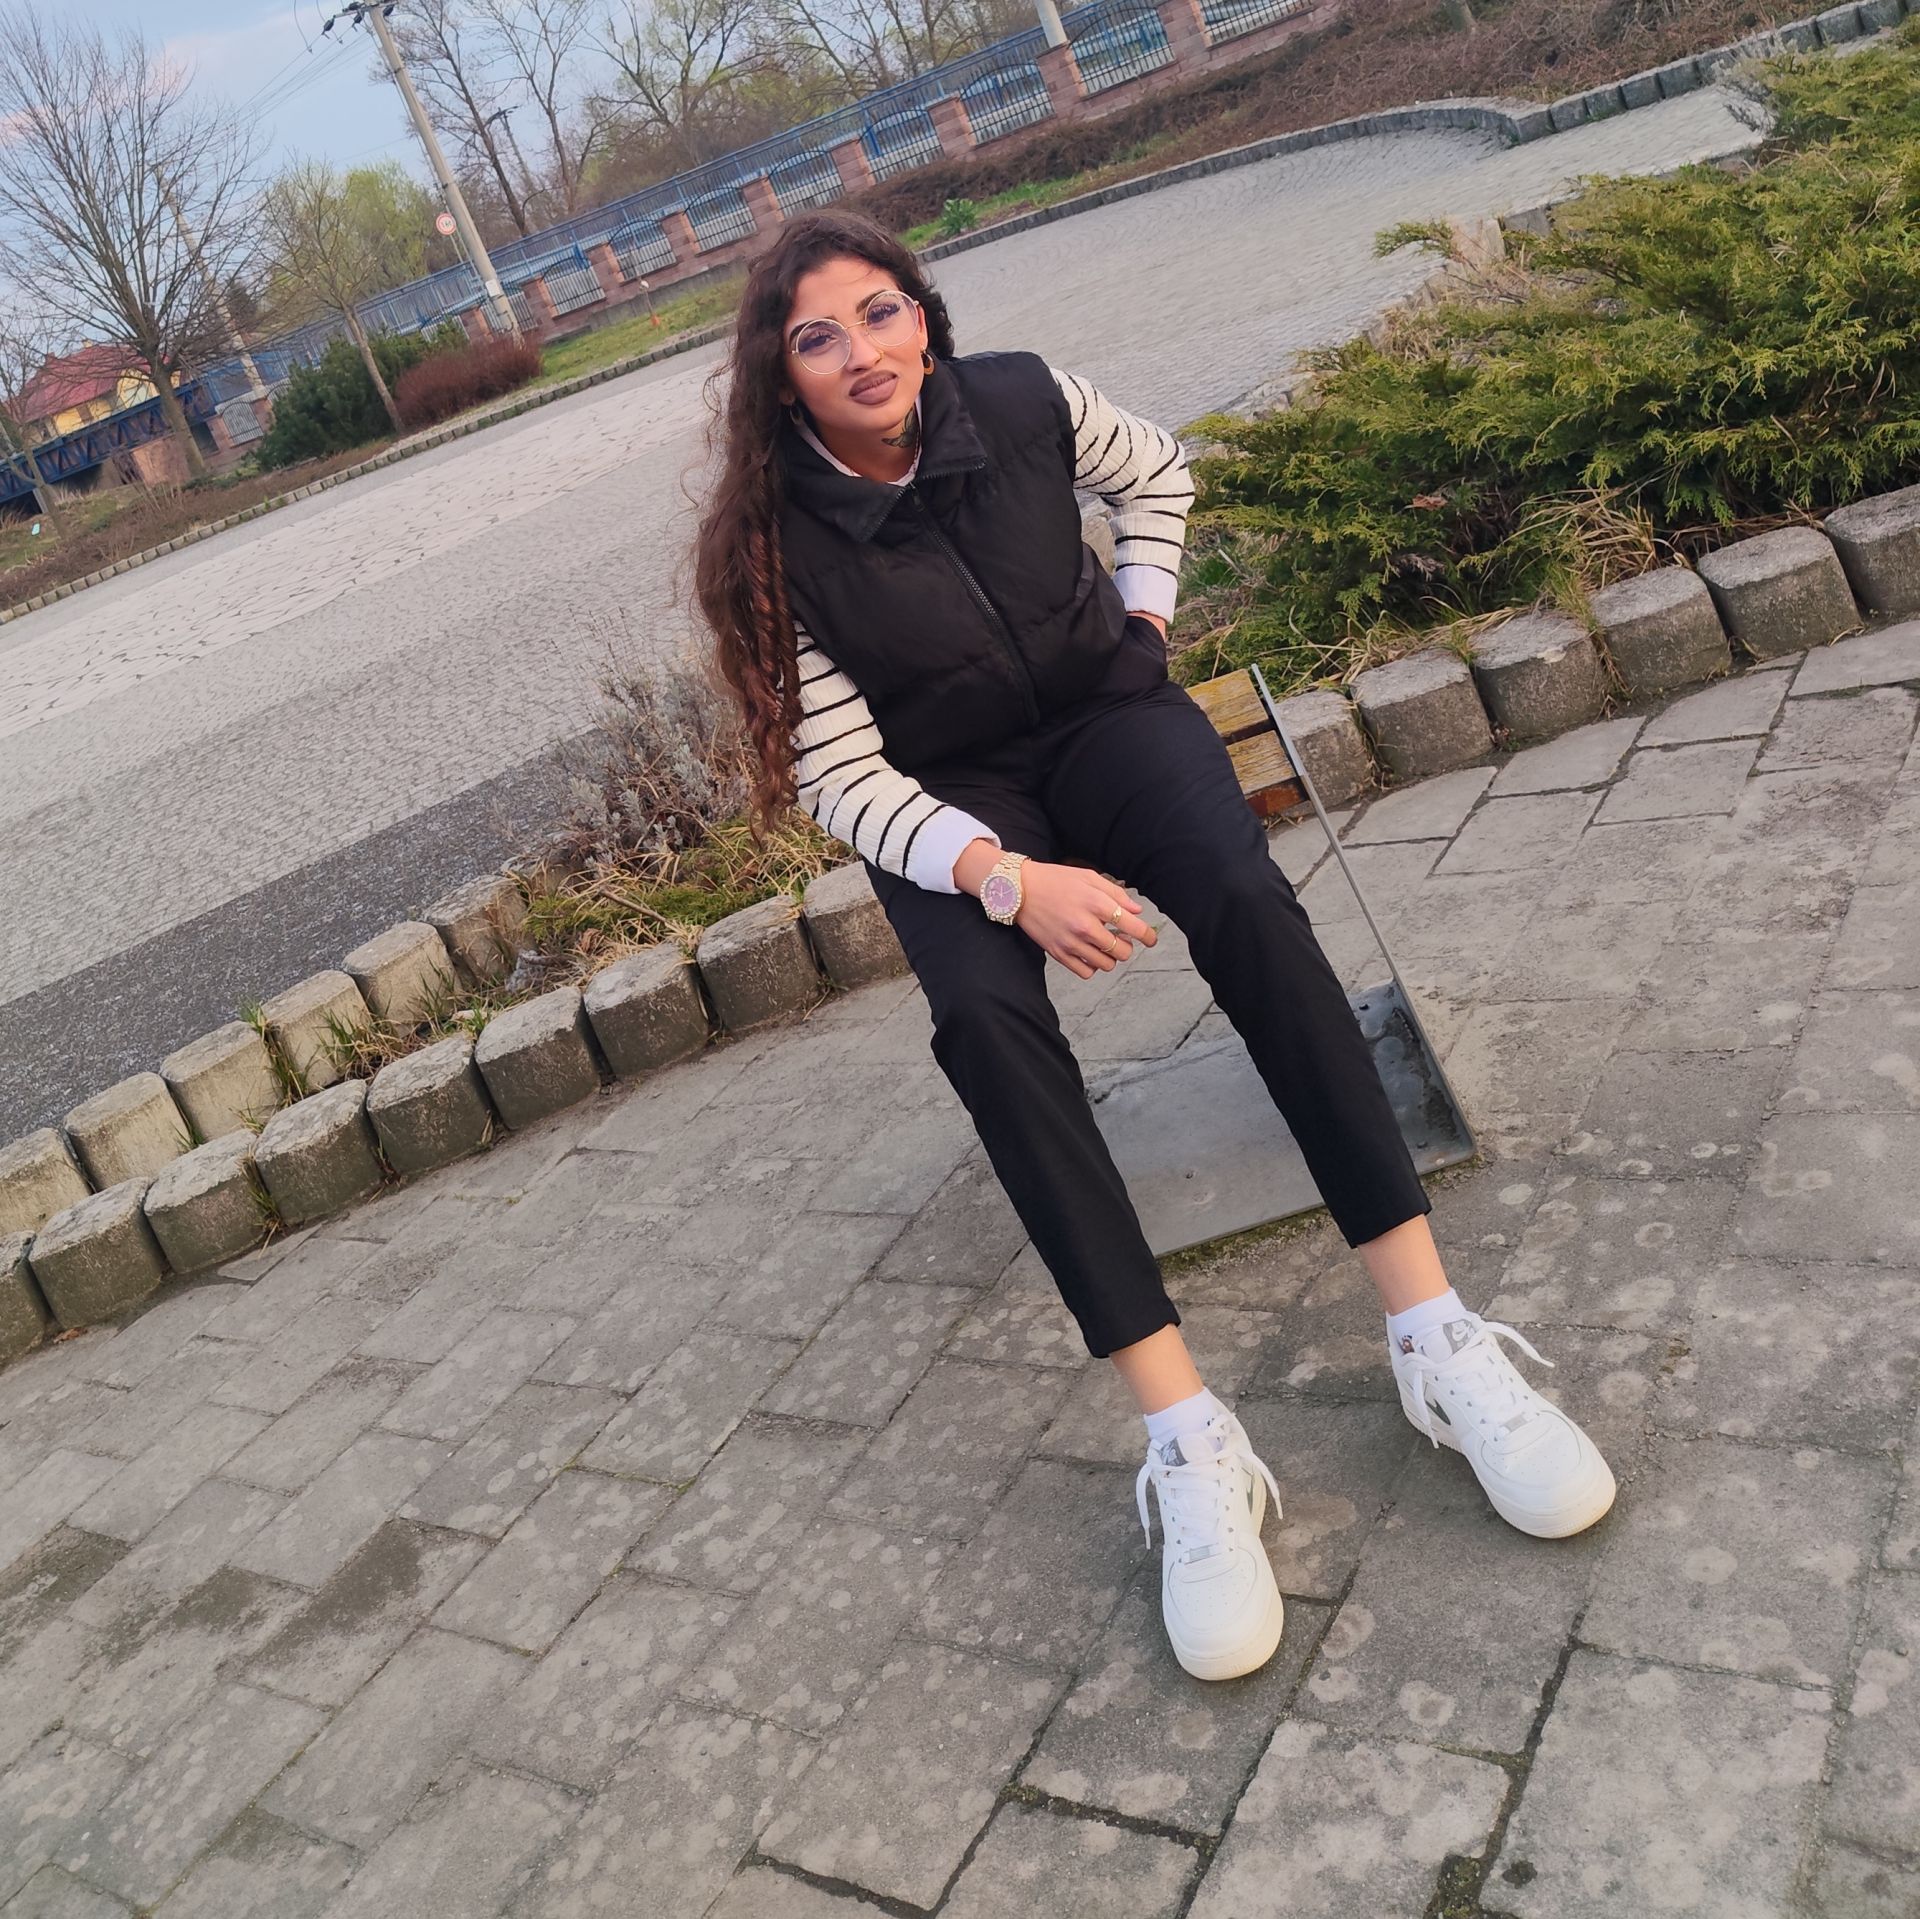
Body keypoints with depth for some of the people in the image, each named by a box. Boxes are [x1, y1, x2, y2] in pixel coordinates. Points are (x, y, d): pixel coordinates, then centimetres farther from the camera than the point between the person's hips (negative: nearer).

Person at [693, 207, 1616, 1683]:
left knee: (1245, 901, -31)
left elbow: (1156, 471, 16)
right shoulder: (775, 546, -14)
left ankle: (1434, 1332, -31)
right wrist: (1009, 879, -30)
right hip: (950, 804, -1)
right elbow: (844, 777, -16)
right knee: (986, 1017, -33)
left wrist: (1145, 619, 6)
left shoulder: (1019, 399, -7)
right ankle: (1187, 1437, -35)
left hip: (1105, 716, 2)